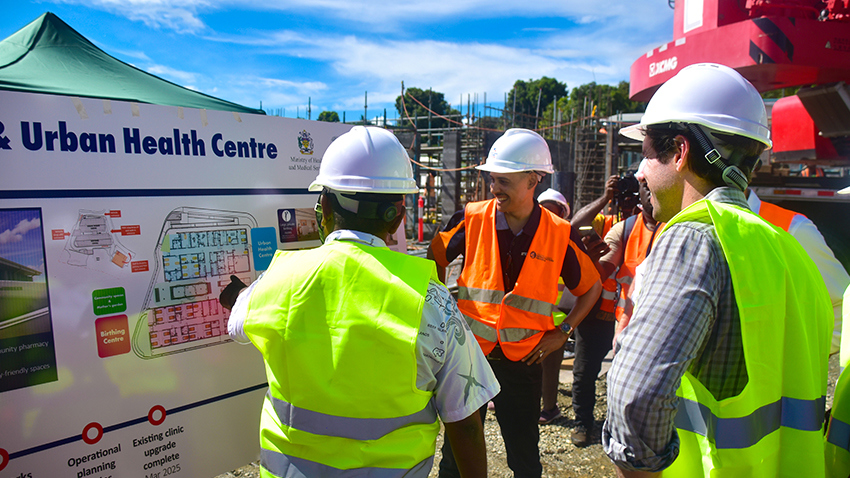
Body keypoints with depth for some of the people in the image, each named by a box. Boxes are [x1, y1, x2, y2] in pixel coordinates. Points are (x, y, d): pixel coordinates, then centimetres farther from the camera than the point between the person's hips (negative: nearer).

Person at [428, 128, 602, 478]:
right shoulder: (472, 219, -9)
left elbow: (591, 287, 8)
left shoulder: (561, 235, -7)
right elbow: (435, 259, 8)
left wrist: (562, 332, 0)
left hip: (523, 361, 0)